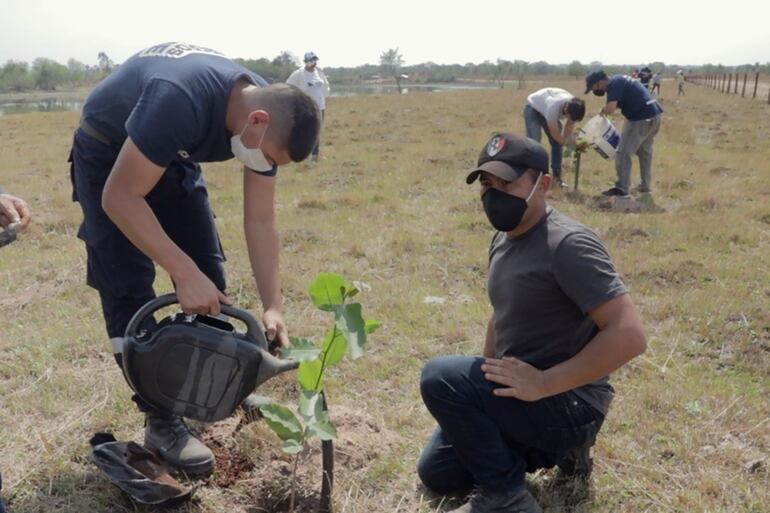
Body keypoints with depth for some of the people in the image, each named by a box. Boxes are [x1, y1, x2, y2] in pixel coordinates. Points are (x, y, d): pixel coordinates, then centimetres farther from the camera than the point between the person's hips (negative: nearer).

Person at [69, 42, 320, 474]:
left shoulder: (269, 117, -18)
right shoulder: (181, 102, -41)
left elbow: (260, 221, -12)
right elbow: (120, 199, -35)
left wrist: (273, 306, -18)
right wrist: (184, 274, -38)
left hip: (173, 157, 7)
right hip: (108, 153, -6)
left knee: (210, 274, 4)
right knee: (129, 289, -11)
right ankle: (160, 420, -3)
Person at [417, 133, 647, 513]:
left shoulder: (568, 244, -23)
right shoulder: (503, 240, 6)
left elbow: (629, 335, -29)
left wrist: (544, 385, -28)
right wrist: (489, 380, 11)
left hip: (568, 403, -9)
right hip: (522, 393, 10)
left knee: (441, 378, -26)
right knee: (435, 473, 17)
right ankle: (554, 448, 20)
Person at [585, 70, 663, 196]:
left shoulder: (613, 85, -13)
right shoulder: (618, 81, 17)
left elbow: (610, 108, -27)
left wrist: (603, 110, -5)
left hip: (642, 118, -10)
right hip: (653, 114, 10)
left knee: (623, 152, -4)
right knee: (645, 151, 23)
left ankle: (622, 188, 0)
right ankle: (646, 185, 31)